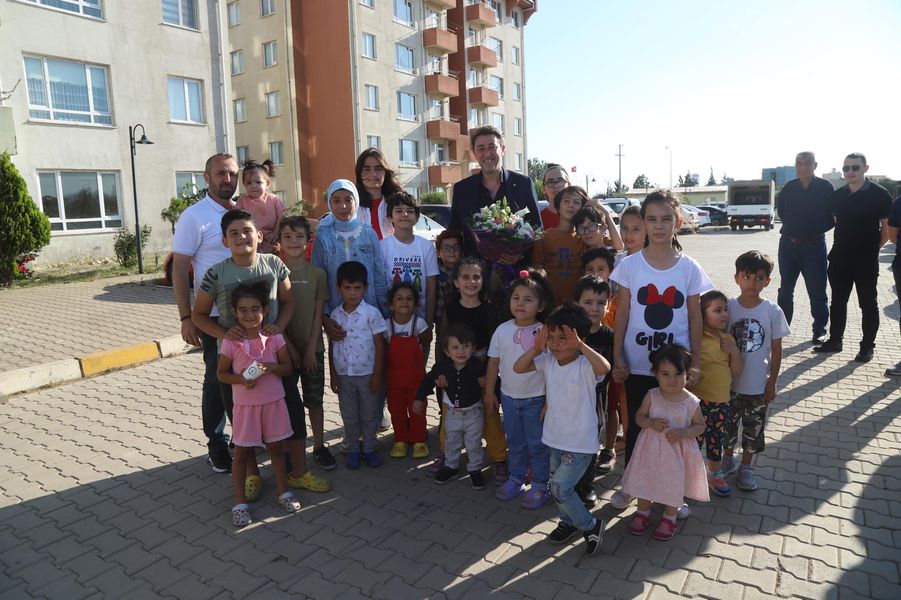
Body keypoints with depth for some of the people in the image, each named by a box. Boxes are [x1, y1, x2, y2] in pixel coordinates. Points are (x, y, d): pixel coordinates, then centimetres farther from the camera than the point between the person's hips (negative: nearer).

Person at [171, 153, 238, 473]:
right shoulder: (194, 216, -8)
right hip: (216, 316, -5)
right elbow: (179, 269, -9)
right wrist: (186, 318, -13)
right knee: (217, 381, 7)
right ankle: (216, 445, 22)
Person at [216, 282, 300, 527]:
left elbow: (288, 368, -1)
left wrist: (272, 367, -22)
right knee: (242, 453, 9)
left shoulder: (274, 337, -7)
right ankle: (240, 501, 23)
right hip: (245, 404, -1)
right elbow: (222, 373, -1)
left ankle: (283, 491, 32)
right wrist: (241, 380, -19)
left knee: (276, 448, 15)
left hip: (273, 402, 1)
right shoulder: (230, 342, -10)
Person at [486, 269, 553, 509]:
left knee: (537, 444, 10)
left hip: (536, 399, -3)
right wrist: (489, 392, 5)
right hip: (509, 396, 4)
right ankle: (516, 479, 37)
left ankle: (540, 485, 27)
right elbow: (493, 362, 3)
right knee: (515, 442, 19)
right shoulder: (503, 330, -5)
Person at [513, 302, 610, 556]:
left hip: (580, 443, -7)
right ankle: (569, 521, 47)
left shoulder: (585, 366, -22)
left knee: (561, 488, -8)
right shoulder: (548, 360, -4)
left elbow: (604, 367, -43)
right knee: (557, 485, 21)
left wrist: (580, 345, -44)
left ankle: (591, 525, 17)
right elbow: (518, 368, -6)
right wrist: (535, 349, -20)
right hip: (556, 438, 7)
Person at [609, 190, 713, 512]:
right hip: (637, 363, 0)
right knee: (636, 425, 12)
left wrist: (695, 363, 0)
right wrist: (617, 358, -6)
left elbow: (695, 318, 1)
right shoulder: (630, 265, -6)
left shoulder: (690, 268, -4)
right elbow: (623, 313, -3)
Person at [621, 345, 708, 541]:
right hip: (651, 447, 1)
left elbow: (700, 426, -2)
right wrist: (651, 423, -22)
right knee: (645, 479, 15)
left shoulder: (691, 402, -14)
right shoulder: (651, 396, -12)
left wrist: (682, 432, -20)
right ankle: (643, 512, 40)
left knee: (675, 483, 15)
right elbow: (639, 416, -1)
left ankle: (669, 517, 40)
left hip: (677, 450, -1)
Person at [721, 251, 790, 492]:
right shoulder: (729, 308, -9)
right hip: (730, 382, 1)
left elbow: (776, 350, -3)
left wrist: (772, 383, -3)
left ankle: (746, 466, 34)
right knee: (728, 423, 16)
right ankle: (728, 459, 39)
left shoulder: (773, 311, -10)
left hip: (758, 385, 0)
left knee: (753, 427, 14)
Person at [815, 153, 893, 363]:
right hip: (839, 258, 5)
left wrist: (873, 247, -3)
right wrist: (842, 244, 10)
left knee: (868, 304, 5)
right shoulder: (838, 195, 7)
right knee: (838, 301, 12)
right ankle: (834, 340, 23)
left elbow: (888, 227, -4)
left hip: (866, 259, -5)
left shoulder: (879, 194, -7)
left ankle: (867, 347, 14)